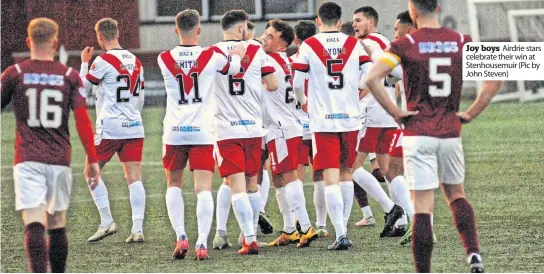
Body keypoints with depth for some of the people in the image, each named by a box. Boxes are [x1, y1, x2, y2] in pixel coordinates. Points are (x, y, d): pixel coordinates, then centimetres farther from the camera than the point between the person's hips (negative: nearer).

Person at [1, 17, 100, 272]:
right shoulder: (70, 76, 5)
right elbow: (82, 119, -2)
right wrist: (92, 160, 1)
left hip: (27, 160, -2)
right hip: (59, 160, 2)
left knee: (34, 224, -11)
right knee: (57, 224, 15)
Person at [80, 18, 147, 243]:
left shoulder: (103, 61, -10)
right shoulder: (135, 62, 11)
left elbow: (82, 86, 0)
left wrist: (84, 62, 14)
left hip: (109, 128, -6)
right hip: (134, 126, 6)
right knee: (134, 178, 1)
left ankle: (107, 222, 1)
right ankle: (137, 228, -7)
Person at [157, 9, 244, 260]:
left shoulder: (164, 59, -1)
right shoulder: (211, 57, -4)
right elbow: (233, 67, 15)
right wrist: (237, 54, 40)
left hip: (174, 132, 1)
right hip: (203, 131, -1)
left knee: (174, 184, 17)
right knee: (203, 188, -1)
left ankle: (180, 237, 5)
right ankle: (202, 243, -11)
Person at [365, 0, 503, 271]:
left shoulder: (405, 44, -7)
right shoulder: (461, 42, 2)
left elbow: (372, 78, -18)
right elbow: (495, 78, 0)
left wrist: (395, 112, -8)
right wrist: (471, 113, 6)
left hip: (418, 134, -3)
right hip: (451, 134, 3)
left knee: (422, 206, -2)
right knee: (456, 194, 22)